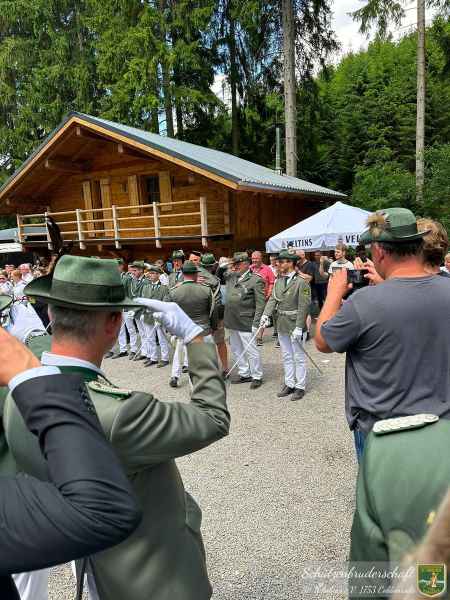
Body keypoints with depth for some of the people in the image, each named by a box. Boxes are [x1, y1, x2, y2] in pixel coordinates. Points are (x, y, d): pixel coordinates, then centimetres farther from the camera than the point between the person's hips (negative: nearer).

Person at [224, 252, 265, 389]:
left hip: (245, 322, -7)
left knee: (250, 350, 1)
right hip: (232, 321, 8)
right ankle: (245, 374, 32)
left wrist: (256, 323, -16)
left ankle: (257, 377, 18)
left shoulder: (256, 280, -10)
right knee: (236, 350, 17)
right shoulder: (231, 276, 10)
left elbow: (260, 304, -12)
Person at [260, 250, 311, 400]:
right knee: (286, 356, 16)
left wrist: (299, 327, -21)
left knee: (299, 357, 6)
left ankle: (300, 387, 17)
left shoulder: (301, 282, -14)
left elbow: (303, 306, -17)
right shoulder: (278, 281, 7)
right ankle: (289, 384, 29)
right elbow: (273, 299, 4)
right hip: (282, 324, 7)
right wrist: (266, 314, -12)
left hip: (295, 325, -7)